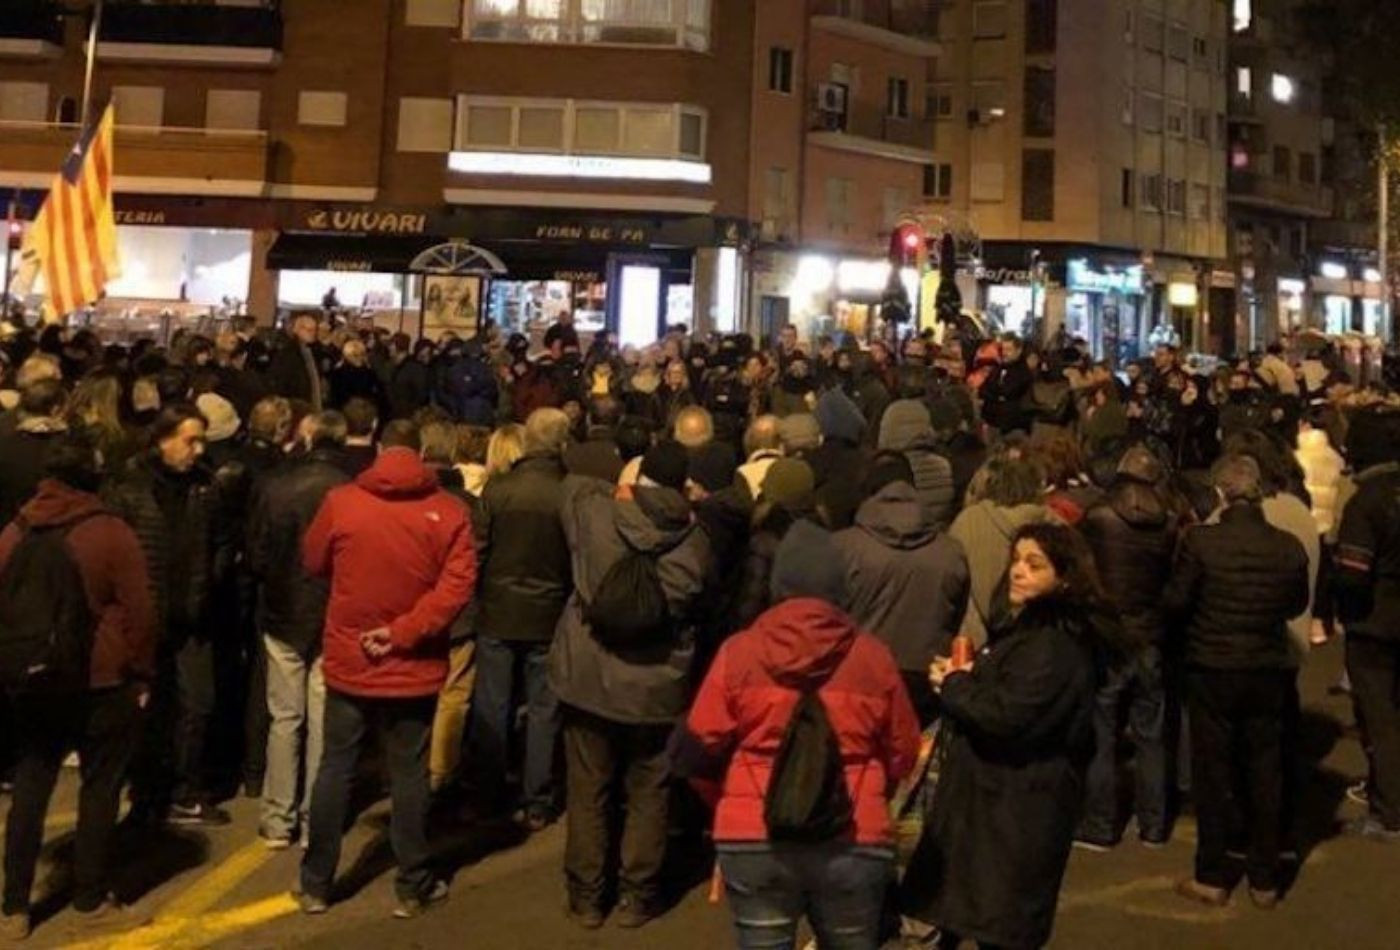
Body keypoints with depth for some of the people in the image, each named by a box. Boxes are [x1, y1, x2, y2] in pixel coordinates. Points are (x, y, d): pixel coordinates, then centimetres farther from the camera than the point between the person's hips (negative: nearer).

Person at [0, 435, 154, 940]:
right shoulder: (111, 533, -12)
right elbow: (138, 612, -11)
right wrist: (142, 674, 0)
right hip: (102, 684, -4)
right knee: (99, 788, 9)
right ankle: (91, 897, 19)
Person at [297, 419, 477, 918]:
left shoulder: (341, 501, -7)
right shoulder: (448, 511, -9)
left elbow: (313, 563, 8)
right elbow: (457, 584, -17)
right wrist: (403, 632, -17)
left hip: (348, 661, 1)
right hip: (414, 666, -1)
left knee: (335, 768, 13)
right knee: (409, 773, 9)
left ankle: (316, 883, 23)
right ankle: (413, 886, 19)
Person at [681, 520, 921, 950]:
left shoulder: (739, 651, -6)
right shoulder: (873, 656, -3)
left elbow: (702, 744, 0)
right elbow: (902, 752, 7)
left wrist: (727, 802, 20)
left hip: (754, 839, -1)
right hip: (855, 841, 1)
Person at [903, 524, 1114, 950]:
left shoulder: (1055, 645, -21)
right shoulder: (1024, 626, 13)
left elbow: (1006, 717, -29)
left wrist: (951, 684, -13)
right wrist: (963, 679, 1)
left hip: (1018, 808, -10)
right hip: (991, 792, 10)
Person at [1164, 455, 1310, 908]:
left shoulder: (1200, 541, -18)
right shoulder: (1289, 547, -9)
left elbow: (1175, 601, -11)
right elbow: (1297, 605, 5)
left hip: (1211, 670, -2)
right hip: (1269, 671, 2)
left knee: (1212, 772, 10)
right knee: (1265, 772, 14)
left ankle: (1212, 877, 18)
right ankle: (1265, 879, 24)